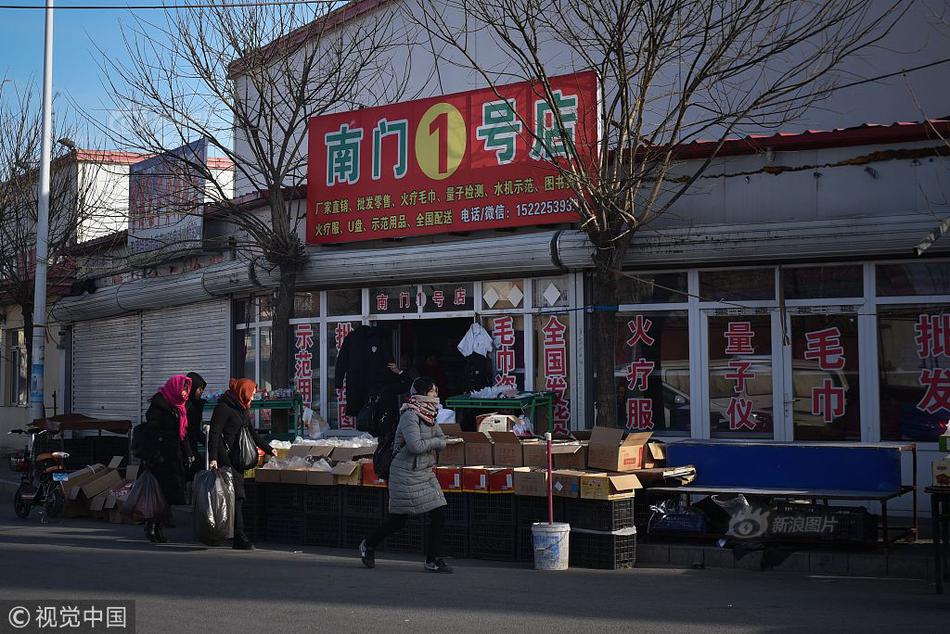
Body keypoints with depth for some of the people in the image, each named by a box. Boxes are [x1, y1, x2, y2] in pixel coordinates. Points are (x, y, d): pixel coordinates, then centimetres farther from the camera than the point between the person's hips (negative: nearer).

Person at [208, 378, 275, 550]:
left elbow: (251, 433, 31)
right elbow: (214, 433, -14)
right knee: (237, 495, -13)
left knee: (238, 496, 6)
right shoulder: (224, 407, -8)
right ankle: (240, 537, -13)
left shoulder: (242, 409, 20)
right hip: (226, 458, -9)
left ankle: (239, 537, 9)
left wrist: (268, 450, 36)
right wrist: (213, 458, -22)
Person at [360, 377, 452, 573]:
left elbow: (442, 441, 8)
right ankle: (368, 546, 22)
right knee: (399, 519, 0)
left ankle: (433, 560, 9)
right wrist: (434, 442, -9)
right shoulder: (410, 415, -16)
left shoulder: (428, 415, 11)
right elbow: (415, 445, -26)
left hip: (425, 473, 8)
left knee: (439, 514, 0)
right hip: (407, 474, -8)